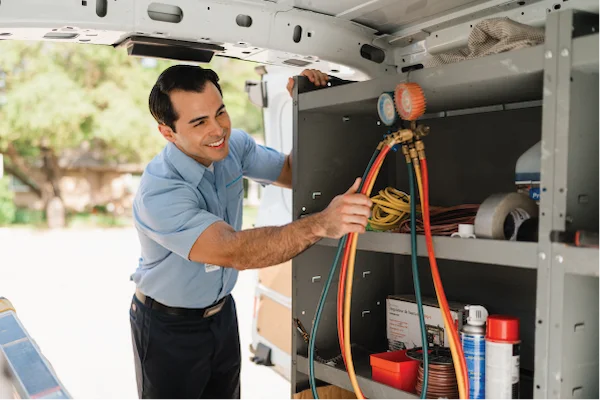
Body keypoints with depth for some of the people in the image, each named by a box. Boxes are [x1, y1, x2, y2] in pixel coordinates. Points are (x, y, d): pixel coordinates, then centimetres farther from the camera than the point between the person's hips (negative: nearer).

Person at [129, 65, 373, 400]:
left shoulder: (233, 145, -10)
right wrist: (321, 224, -57)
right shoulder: (159, 192, -32)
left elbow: (293, 173, 0)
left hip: (222, 312, 6)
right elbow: (235, 252, -43)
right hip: (169, 327, -6)